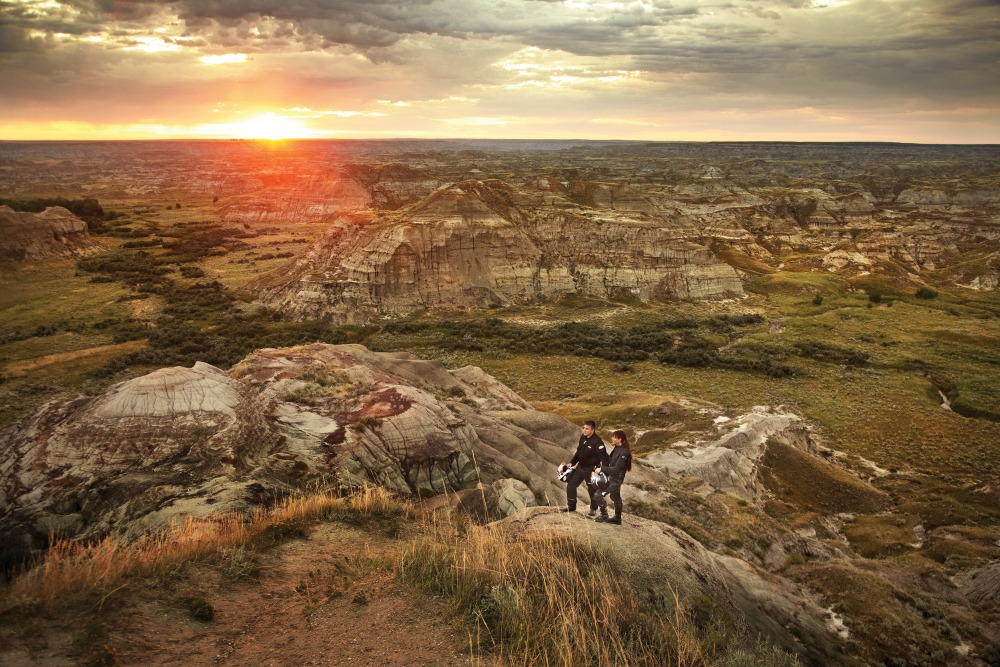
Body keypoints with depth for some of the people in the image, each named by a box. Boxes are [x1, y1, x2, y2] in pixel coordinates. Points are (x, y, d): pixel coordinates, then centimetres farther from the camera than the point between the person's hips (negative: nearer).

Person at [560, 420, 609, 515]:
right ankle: (571, 506, 26)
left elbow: (604, 456, -26)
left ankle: (593, 509, 27)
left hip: (591, 469, -7)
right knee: (571, 484, 9)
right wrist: (572, 463, 10)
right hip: (580, 467, 7)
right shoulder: (583, 438, 1)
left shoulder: (597, 441, -23)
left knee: (592, 490, 6)